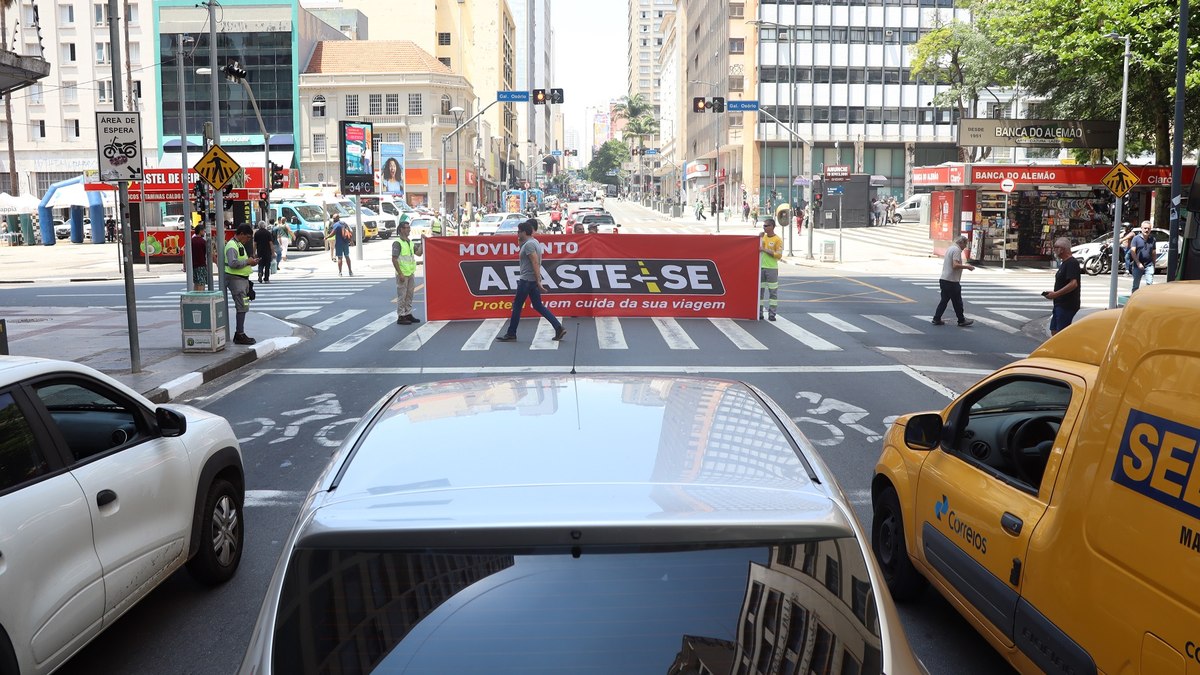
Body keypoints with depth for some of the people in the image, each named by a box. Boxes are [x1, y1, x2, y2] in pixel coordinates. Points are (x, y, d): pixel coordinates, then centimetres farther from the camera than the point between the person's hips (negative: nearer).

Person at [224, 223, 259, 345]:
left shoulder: (239, 244, 18)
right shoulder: (232, 246, -16)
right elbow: (233, 263, -28)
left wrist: (250, 261, 10)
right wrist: (247, 262, -18)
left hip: (242, 279, 11)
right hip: (235, 279, -11)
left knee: (243, 307, 13)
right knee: (242, 307, -11)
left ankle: (239, 334, 19)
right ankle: (240, 335, -9)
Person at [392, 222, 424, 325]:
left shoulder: (410, 242, 13)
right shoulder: (397, 243, -11)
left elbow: (419, 253, 11)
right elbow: (394, 259, -15)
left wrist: (422, 243, 0)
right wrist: (400, 274, -18)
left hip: (411, 273, 8)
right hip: (402, 274, -8)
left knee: (409, 295, 14)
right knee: (402, 296, -2)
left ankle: (408, 314, 23)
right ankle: (401, 317, 3)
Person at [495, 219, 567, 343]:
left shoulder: (529, 244, -15)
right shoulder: (534, 242, 16)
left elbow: (535, 263, -23)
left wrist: (538, 281, -25)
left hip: (527, 280, -10)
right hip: (533, 280, 10)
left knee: (517, 306, 1)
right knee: (538, 306, 10)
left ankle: (511, 334, 9)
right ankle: (559, 328, 4)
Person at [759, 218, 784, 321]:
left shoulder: (778, 239, -5)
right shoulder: (762, 237, 11)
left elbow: (779, 255, -12)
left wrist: (765, 250, -16)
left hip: (772, 268, -5)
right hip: (761, 267, 5)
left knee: (773, 291, -2)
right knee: (759, 290, 4)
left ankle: (772, 314, 2)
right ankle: (759, 313, 9)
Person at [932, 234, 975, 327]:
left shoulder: (950, 248, 16)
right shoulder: (957, 250, -14)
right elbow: (955, 265, -24)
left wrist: (964, 264, 23)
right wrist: (966, 267, -13)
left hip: (944, 280, 9)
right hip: (951, 281, -9)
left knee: (944, 300, 13)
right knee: (957, 302, 3)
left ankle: (936, 319, 11)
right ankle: (961, 321, 12)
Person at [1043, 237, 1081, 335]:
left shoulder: (1072, 263, -16)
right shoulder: (1064, 263, 17)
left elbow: (1073, 284, -26)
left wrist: (1056, 294, -24)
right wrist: (1054, 293, 13)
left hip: (1067, 306, -10)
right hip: (1060, 304, 10)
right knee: (1054, 331, 13)